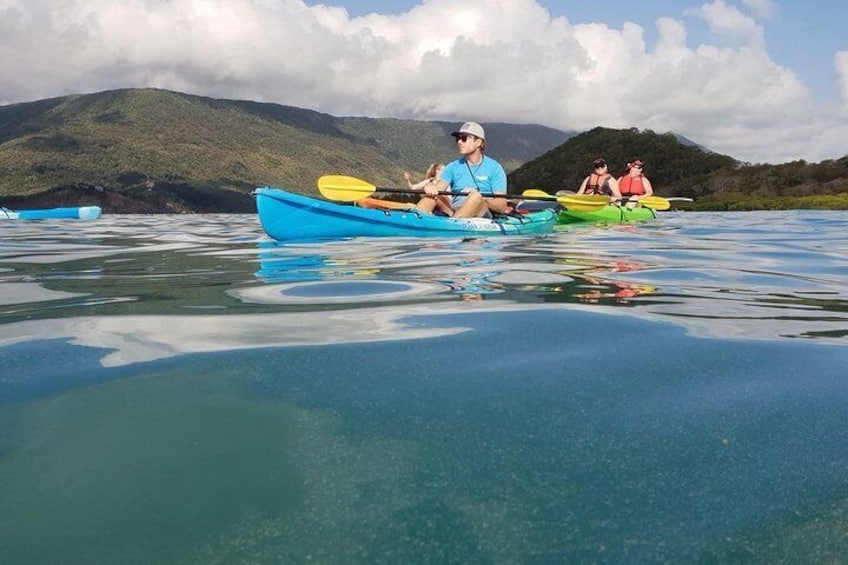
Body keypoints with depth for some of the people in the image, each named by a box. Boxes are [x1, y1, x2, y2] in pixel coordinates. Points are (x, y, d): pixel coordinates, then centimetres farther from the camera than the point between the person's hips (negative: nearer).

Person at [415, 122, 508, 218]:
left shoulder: (494, 168, 4)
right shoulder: (453, 167, 15)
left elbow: (502, 207, -3)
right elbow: (437, 188, 0)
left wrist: (480, 198, -20)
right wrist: (430, 188, -24)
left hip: (482, 215, -3)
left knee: (476, 195, -32)